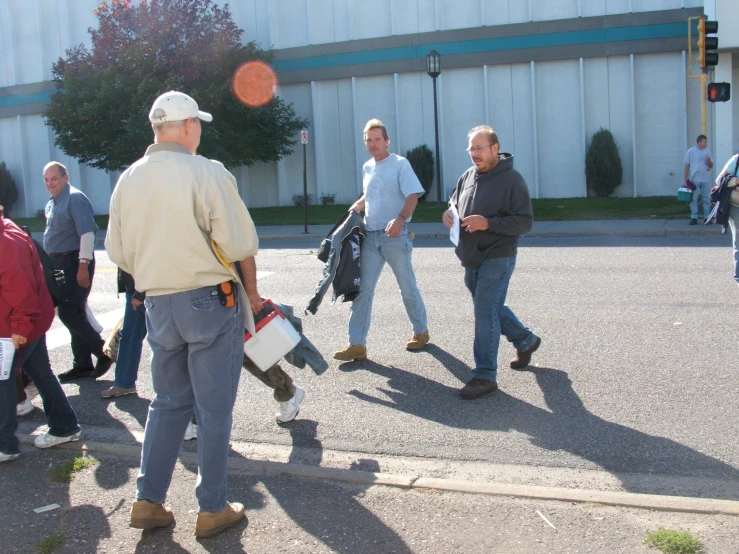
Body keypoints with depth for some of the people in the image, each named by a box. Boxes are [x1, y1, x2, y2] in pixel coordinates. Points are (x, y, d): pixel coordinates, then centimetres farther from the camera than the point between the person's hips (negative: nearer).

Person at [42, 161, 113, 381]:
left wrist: (83, 266, -25)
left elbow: (87, 233, -20)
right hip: (60, 264, 9)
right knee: (74, 313, 12)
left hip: (75, 263, -9)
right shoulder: (51, 204, 15)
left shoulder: (75, 199, -13)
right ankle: (82, 365, 19)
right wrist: (50, 264, 19)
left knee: (69, 313, -12)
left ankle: (103, 352, 1)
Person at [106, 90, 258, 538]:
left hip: (159, 305, 5)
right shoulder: (206, 172, -13)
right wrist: (250, 293, 2)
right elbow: (241, 244, -14)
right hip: (211, 301, -5)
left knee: (169, 401, 19)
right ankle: (213, 509, 15)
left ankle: (149, 501, 22)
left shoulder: (129, 179, 4)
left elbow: (118, 251, 8)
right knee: (214, 407, 5)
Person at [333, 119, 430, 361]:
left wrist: (400, 218, -33)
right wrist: (356, 207, 10)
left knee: (407, 286, 8)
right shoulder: (367, 168, 13)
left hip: (395, 235, -6)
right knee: (362, 289, 0)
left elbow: (412, 196, -17)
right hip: (370, 235, 6)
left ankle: (421, 332, 27)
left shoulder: (400, 164, -7)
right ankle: (357, 344, 2)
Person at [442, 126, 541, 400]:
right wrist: (449, 214, -3)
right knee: (491, 308, 21)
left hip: (497, 258, -8)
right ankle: (526, 340, 44)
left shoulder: (511, 179, -13)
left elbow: (524, 222, -16)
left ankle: (485, 376, 2)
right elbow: (454, 203, 21)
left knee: (485, 313, -8)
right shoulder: (468, 176, 7)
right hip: (471, 258, 8)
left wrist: (488, 223, -27)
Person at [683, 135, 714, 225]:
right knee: (694, 199, 0)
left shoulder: (708, 151, 8)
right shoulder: (691, 151, -1)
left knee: (706, 199, 5)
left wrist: (709, 160, -9)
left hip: (706, 180, 3)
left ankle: (707, 217, 11)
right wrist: (686, 180, -4)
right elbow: (686, 166, 0)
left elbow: (711, 166, 13)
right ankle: (694, 218, 5)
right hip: (694, 179, -3)